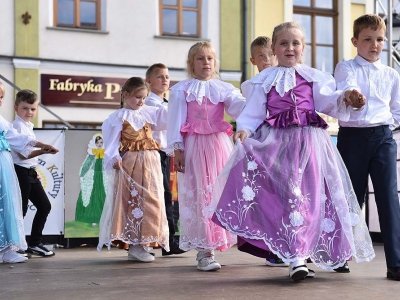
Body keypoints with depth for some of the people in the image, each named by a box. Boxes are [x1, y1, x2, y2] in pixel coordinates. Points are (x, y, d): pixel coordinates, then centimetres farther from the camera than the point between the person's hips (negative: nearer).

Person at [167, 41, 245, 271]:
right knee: (199, 195, -4)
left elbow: (240, 106, -6)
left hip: (219, 145, 3)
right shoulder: (181, 90, 5)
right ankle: (204, 251, 0)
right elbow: (176, 121, 0)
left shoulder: (223, 88, 11)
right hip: (194, 146, -3)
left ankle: (209, 246, 15)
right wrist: (177, 149, -8)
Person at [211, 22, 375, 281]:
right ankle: (296, 255, 0)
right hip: (277, 143, 0)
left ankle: (298, 255, 8)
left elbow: (327, 101, 2)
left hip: (309, 142, 1)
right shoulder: (265, 80, 12)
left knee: (307, 195, -3)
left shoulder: (314, 77, 14)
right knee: (284, 194, -8)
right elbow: (254, 111, 5)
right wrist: (244, 129, -14)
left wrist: (346, 99, -18)